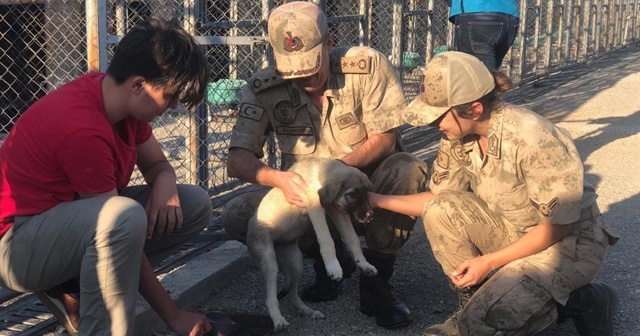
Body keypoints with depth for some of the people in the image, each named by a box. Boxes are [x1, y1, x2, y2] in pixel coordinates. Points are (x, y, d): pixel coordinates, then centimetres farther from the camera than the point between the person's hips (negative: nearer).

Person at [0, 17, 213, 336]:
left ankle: (70, 287, 2)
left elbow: (156, 165, 9)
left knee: (196, 204, 0)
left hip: (77, 221, 10)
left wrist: (165, 185, -17)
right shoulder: (83, 130, -30)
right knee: (126, 216, -39)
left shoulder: (123, 97, -4)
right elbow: (123, 229, -25)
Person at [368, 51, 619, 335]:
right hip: (513, 231, 7)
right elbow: (437, 199, 4)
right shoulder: (457, 138, -9)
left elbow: (558, 226, -21)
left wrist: (490, 261, -20)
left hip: (570, 242, -7)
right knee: (440, 210, -16)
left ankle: (581, 301, 1)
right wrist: (375, 199, -5)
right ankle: (478, 301, 0)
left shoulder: (532, 139, -30)